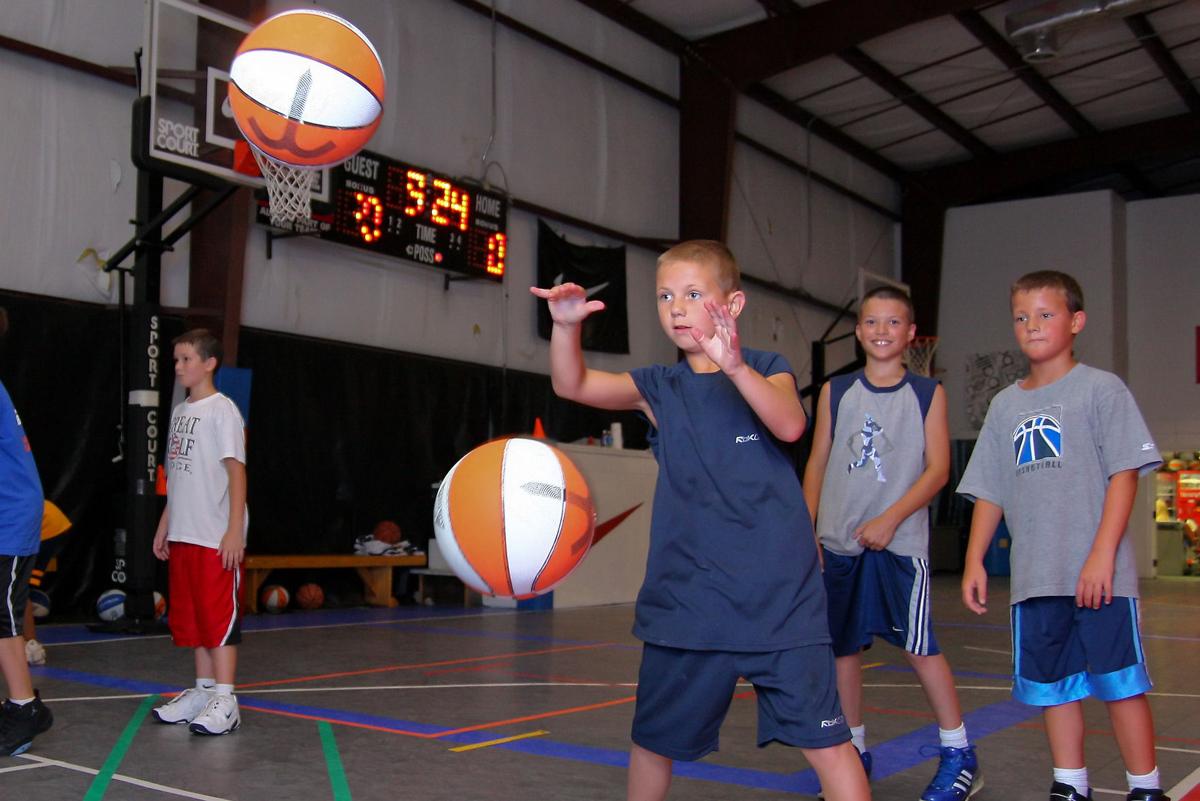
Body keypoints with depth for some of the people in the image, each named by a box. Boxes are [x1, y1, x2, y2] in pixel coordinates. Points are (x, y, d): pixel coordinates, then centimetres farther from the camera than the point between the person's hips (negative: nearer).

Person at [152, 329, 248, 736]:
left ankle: (224, 701, -1)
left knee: (219, 615, -5)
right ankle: (203, 690, 21)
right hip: (183, 534, 8)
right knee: (190, 616, 12)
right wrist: (165, 523, 17)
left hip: (216, 537, -8)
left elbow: (236, 471, -12)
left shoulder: (222, 411, -8)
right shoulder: (180, 411, 15)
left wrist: (235, 530, -17)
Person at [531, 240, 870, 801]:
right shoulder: (659, 388, 7)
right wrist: (566, 326, -25)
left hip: (780, 597, -3)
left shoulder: (767, 371, 1)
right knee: (653, 742, 15)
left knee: (825, 741, -4)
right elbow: (571, 385, -6)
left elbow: (790, 425, -20)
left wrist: (736, 366, -37)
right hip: (686, 601, 3)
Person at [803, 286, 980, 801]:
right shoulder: (835, 392, 8)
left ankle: (958, 754, 9)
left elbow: (938, 469, -3)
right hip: (839, 542, 3)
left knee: (918, 645, -6)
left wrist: (891, 518, -14)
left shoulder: (927, 393, 3)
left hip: (900, 542, -3)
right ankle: (855, 751, 24)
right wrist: (806, 531, 5)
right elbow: (817, 465, 11)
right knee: (843, 647, 9)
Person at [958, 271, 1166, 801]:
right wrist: (975, 560, 8)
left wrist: (1102, 556, -15)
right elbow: (989, 493, 15)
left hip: (1098, 575, -5)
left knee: (1120, 682, 0)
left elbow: (1124, 474, -7)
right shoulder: (1005, 405, 14)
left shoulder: (1100, 389, -1)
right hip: (1033, 578, 5)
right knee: (1051, 684, 11)